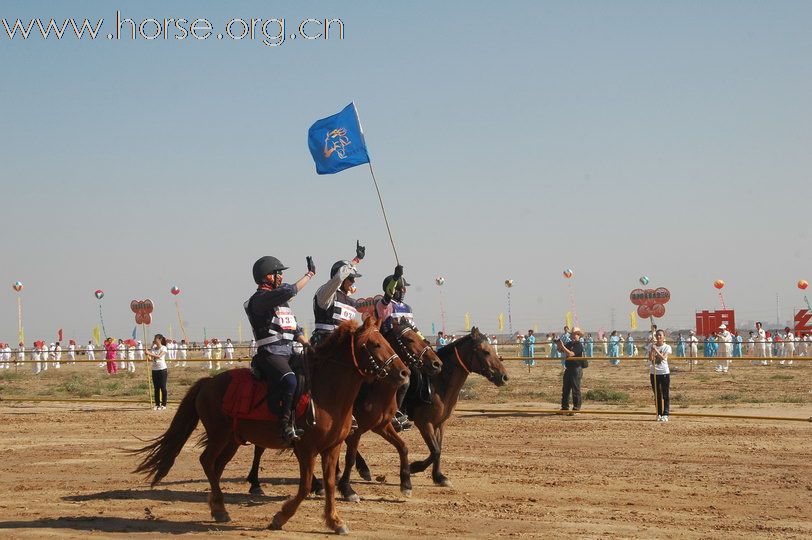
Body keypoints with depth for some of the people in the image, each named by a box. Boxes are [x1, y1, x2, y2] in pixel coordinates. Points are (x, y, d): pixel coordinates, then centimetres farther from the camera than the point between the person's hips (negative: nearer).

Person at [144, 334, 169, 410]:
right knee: (156, 388, 7)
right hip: (154, 369, 6)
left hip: (162, 369, -6)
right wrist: (148, 356, -15)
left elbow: (159, 356, -22)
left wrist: (150, 353, -30)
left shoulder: (164, 348, -7)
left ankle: (163, 404, 4)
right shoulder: (153, 348, 11)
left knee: (163, 387, -2)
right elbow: (151, 358, 6)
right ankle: (157, 404, 13)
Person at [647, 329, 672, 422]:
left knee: (665, 395, 0)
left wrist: (656, 350, -25)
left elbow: (663, 357, -18)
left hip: (664, 373, -3)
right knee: (657, 395, 8)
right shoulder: (651, 346, 4)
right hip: (654, 373, 3)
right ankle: (659, 414, 14)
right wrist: (652, 349, -16)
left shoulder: (667, 347, -3)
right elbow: (650, 358, -6)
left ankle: (665, 414, 2)